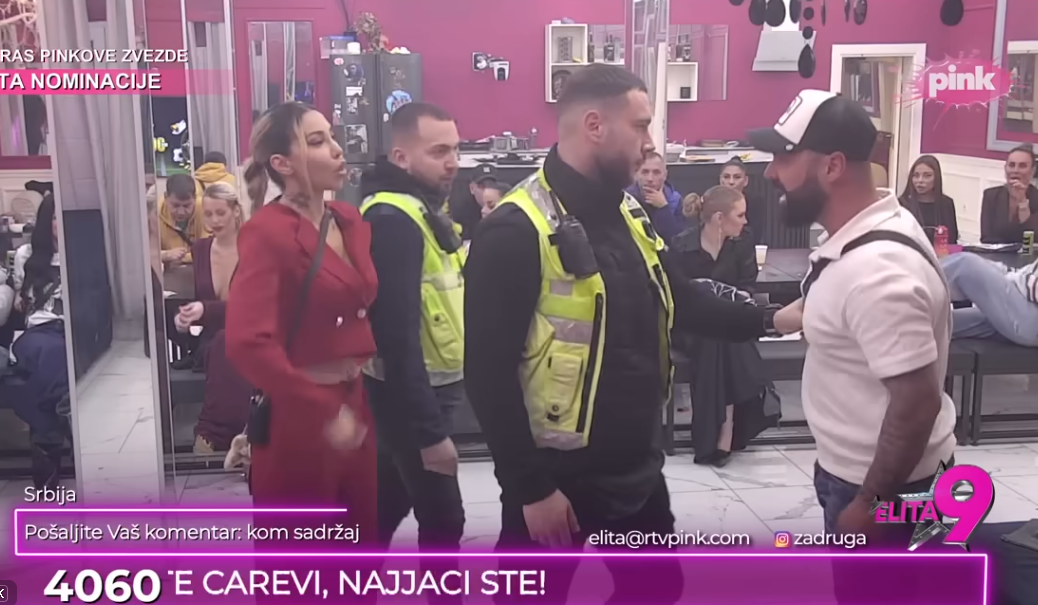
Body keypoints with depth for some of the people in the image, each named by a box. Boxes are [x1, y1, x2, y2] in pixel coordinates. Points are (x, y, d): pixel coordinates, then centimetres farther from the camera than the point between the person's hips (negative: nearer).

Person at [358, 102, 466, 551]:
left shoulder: (419, 209, 11)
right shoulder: (392, 220, -21)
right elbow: (397, 335, -26)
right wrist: (430, 431, -25)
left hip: (425, 388, 10)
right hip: (410, 396, -10)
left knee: (387, 505, 20)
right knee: (442, 520, 1)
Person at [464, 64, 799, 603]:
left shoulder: (628, 214, 6)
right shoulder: (516, 231, -21)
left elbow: (682, 300, 17)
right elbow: (488, 372, -21)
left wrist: (768, 320, 5)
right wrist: (531, 487, -20)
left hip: (638, 470, 8)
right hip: (557, 479, -8)